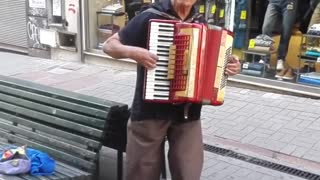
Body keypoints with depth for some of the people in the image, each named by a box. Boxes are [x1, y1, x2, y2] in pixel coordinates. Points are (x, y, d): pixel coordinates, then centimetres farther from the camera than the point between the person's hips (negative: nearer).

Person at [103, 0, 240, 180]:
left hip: (188, 111, 3)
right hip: (150, 109, -3)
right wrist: (132, 51, -21)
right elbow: (109, 45, -2)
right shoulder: (151, 17, -7)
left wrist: (229, 64, 2)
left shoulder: (200, 23, 7)